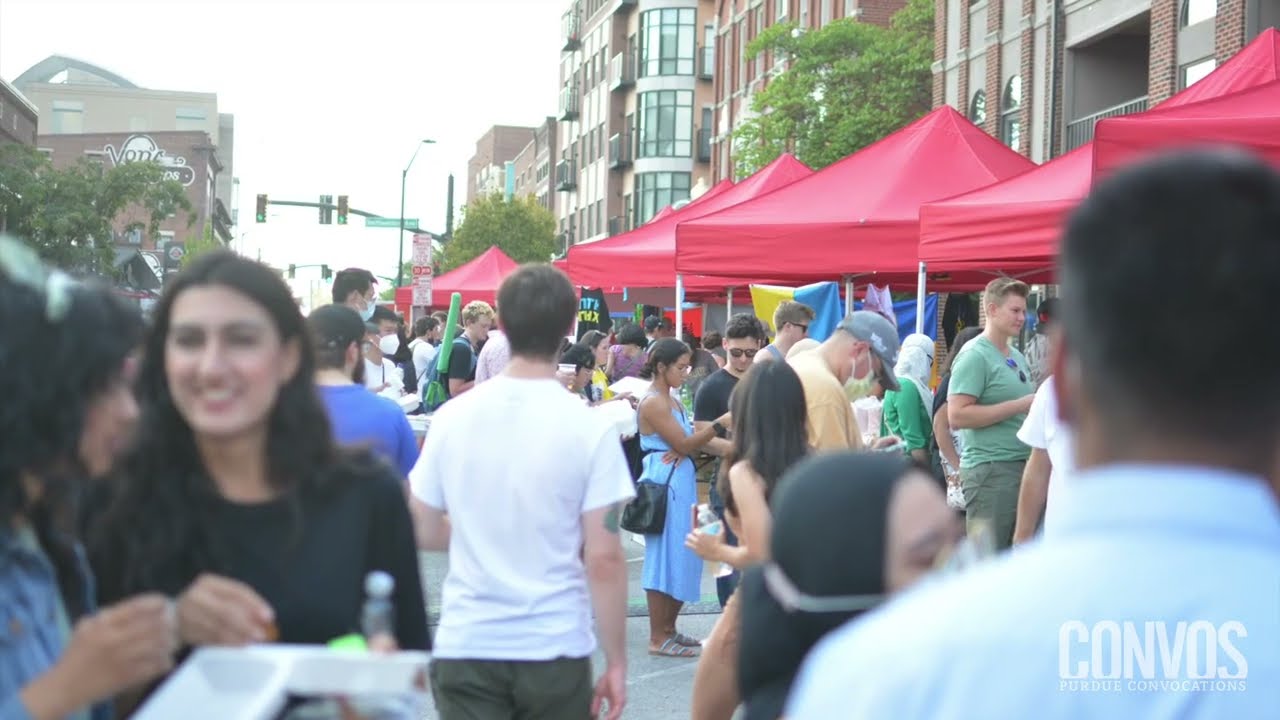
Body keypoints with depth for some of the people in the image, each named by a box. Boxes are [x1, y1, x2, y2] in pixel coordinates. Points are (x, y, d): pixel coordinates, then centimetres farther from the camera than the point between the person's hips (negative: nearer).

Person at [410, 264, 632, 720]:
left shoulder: (453, 417, 0)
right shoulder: (589, 429, -9)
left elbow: (424, 533, 7)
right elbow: (604, 558, -11)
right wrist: (616, 662, -3)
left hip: (465, 648, 2)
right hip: (555, 649, -2)